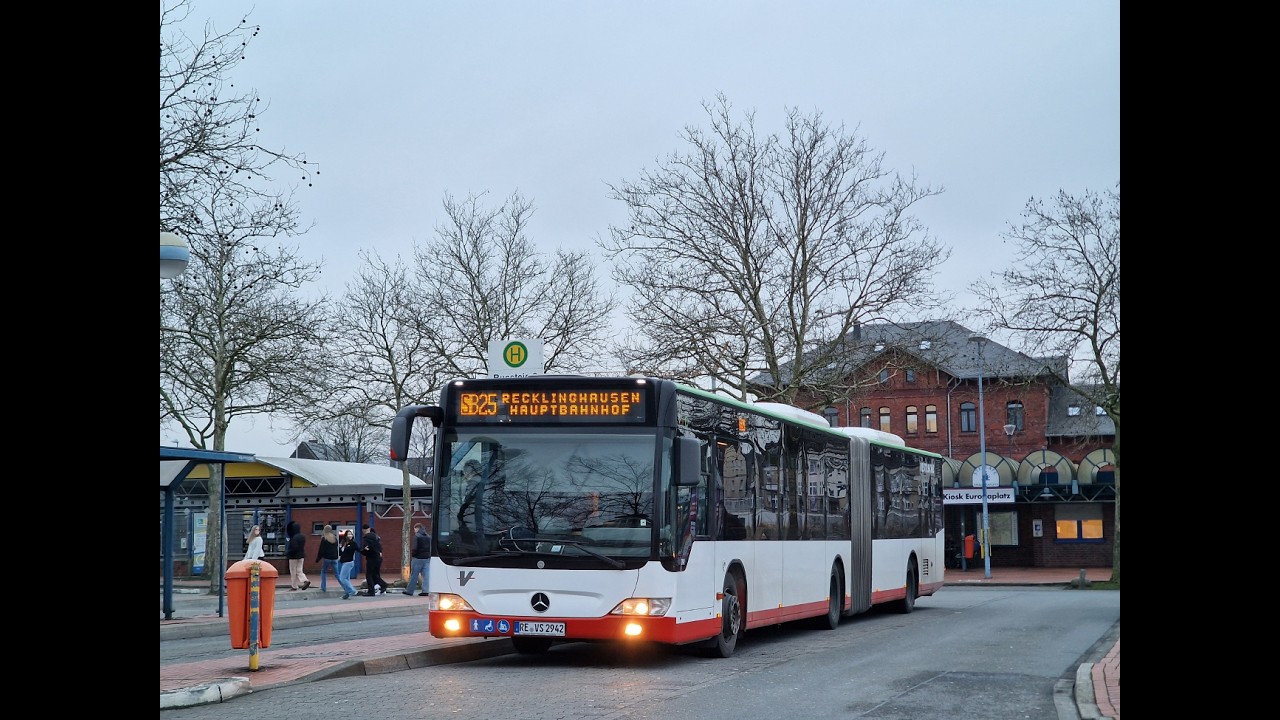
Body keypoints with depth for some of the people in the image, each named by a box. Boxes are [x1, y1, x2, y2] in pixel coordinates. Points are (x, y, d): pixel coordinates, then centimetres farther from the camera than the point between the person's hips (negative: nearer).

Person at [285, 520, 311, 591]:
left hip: (294, 557, -7)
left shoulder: (294, 538, -21)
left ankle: (294, 586, 12)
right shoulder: (303, 537, 4)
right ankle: (305, 581, -7)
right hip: (301, 556, 7)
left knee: (293, 572, 6)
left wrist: (287, 553, -14)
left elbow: (294, 548, -24)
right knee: (299, 571, 14)